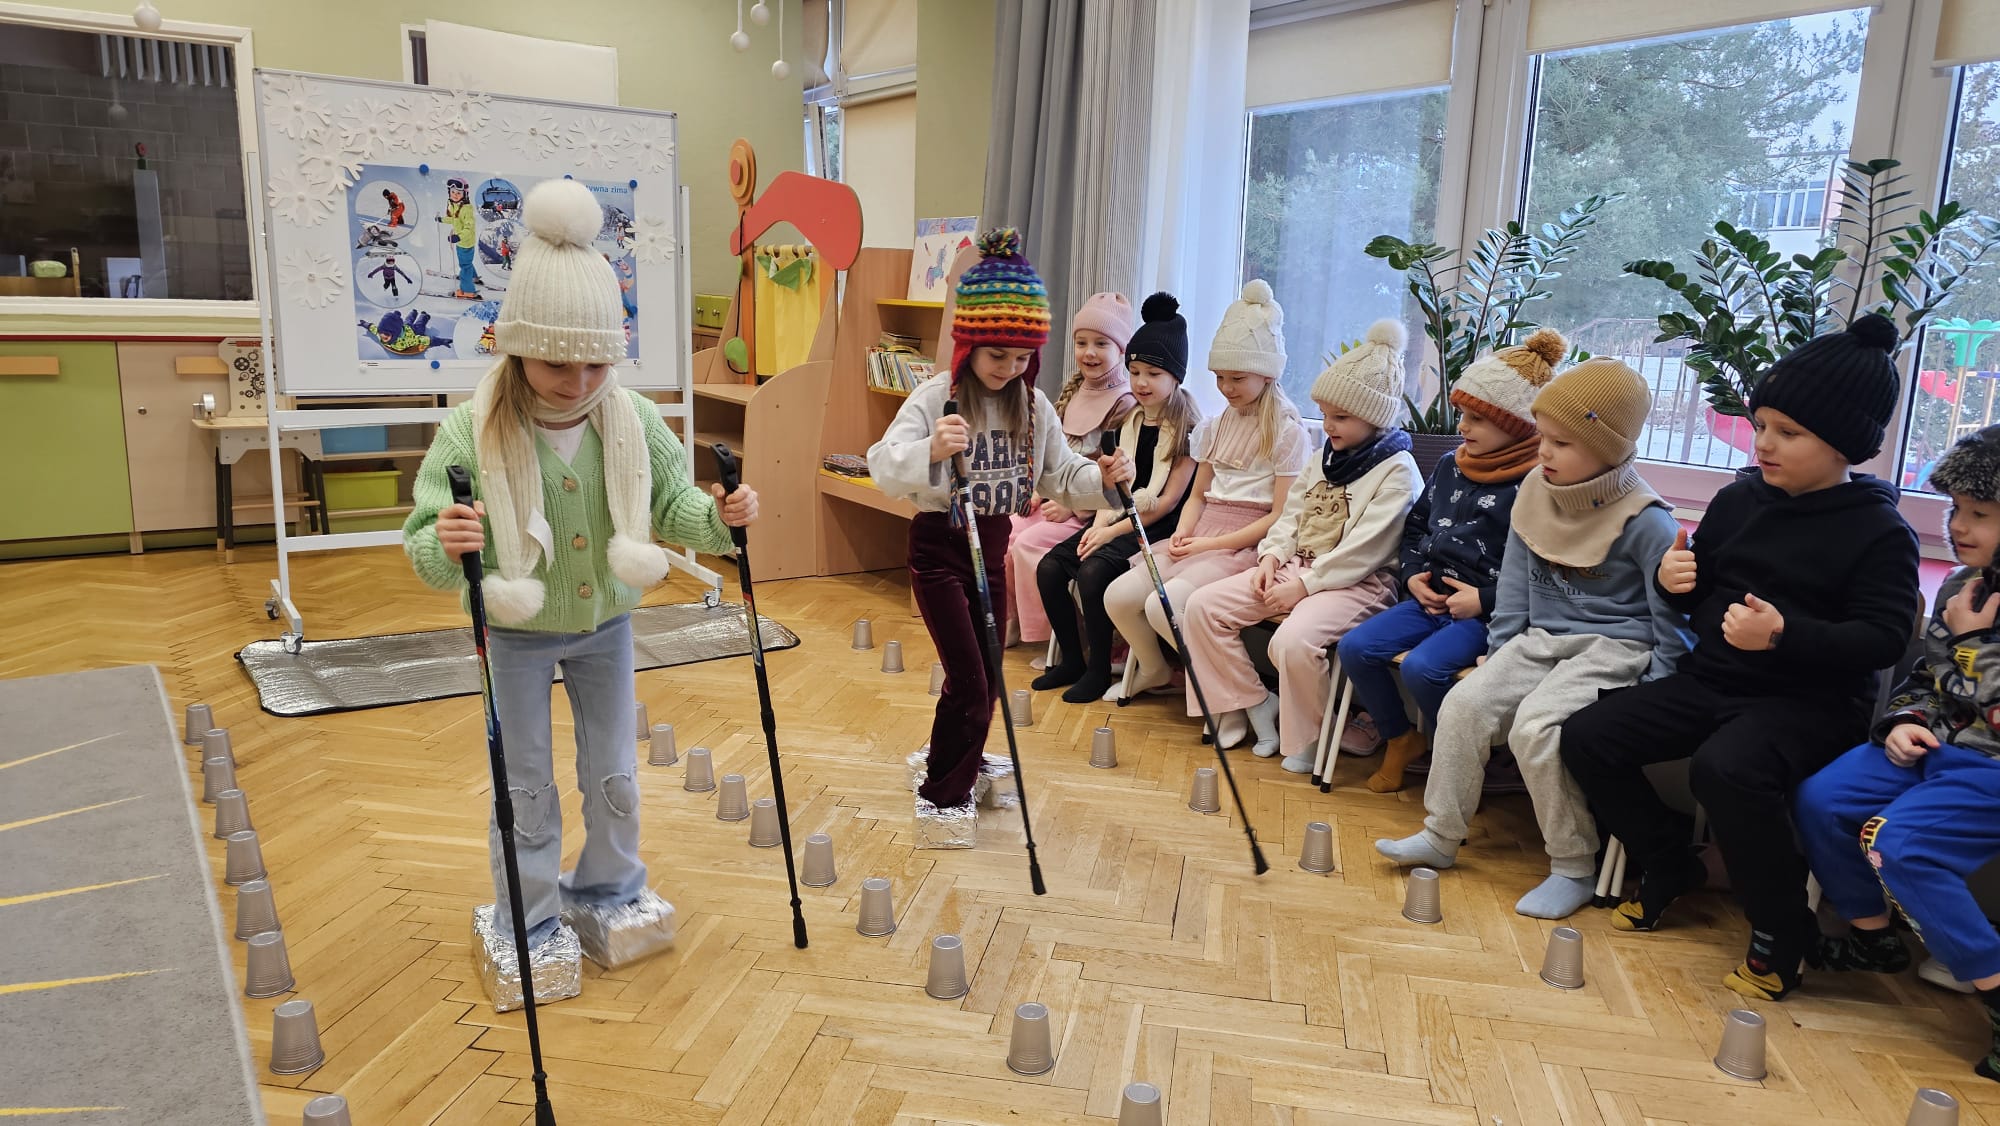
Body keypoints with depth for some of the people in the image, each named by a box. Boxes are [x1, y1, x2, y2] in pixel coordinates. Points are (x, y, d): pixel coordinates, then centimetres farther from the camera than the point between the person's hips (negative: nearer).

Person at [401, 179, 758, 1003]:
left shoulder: (632, 421, -13)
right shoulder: (473, 433, -22)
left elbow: (673, 504, -5)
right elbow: (424, 543, -21)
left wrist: (719, 518, -26)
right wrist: (443, 546, -44)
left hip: (606, 625, 3)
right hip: (516, 633, -3)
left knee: (615, 775, 15)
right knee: (527, 786, 11)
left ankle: (608, 894, 40)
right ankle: (528, 926, 30)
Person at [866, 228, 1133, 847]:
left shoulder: (1033, 406, 1)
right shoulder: (934, 399, -16)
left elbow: (1062, 474, 7)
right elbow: (885, 466, -29)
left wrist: (1102, 477, -14)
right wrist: (931, 451, -49)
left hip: (992, 545, 5)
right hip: (939, 547, -5)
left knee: (986, 675, 14)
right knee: (969, 679, -7)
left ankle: (963, 765, 40)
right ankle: (941, 797, 12)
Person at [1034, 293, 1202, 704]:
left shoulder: (1187, 429, -9)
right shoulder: (1131, 422, 13)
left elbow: (1168, 501, -13)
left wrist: (1114, 530, -16)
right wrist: (1099, 522, -6)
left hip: (1157, 528, -7)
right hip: (1118, 520, 7)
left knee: (1093, 571, -29)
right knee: (1049, 567, -11)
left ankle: (1099, 669, -12)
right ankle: (1071, 659, 3)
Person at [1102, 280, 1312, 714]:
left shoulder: (1287, 431, -5)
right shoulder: (1217, 426, 16)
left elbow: (1282, 516, -11)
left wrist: (1211, 544, -15)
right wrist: (1182, 534, -2)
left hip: (1247, 545, -7)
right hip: (1201, 538, 7)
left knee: (1165, 605, -28)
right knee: (1119, 595, -11)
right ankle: (1153, 670, 18)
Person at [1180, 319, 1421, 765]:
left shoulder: (1398, 472, -8)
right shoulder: (1324, 458, 16)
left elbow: (1363, 550, -16)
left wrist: (1306, 585, -18)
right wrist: (1272, 556, -2)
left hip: (1357, 583, -8)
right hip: (1296, 569, 8)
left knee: (1294, 640, -36)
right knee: (1203, 605, -8)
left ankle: (1307, 736, -8)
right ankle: (1255, 704, 3)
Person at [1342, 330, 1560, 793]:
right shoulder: (1451, 465, 11)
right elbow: (1415, 526, 23)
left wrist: (1485, 599, -17)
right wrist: (1413, 575, 6)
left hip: (1485, 614, -7)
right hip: (1430, 598, 7)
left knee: (1423, 667, -29)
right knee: (1355, 648, -9)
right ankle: (1400, 739, 13)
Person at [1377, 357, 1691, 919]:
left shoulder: (1645, 521, -16)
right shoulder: (1536, 490, 3)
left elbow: (1672, 614, -9)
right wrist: (1501, 648, 9)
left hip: (1612, 647, -7)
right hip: (1541, 638, 7)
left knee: (1534, 725, -28)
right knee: (1464, 703, -12)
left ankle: (1574, 869, -12)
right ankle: (1440, 836, 2)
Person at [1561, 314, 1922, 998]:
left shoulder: (1879, 530, -8)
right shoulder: (1739, 498, 9)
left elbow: (1883, 638, -16)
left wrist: (1785, 634, -30)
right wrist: (1674, 579, -5)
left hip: (1809, 702, -7)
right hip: (1712, 680, 7)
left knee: (1726, 768, -37)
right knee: (1586, 737, -5)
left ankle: (1780, 932, -12)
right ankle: (1669, 868, 16)